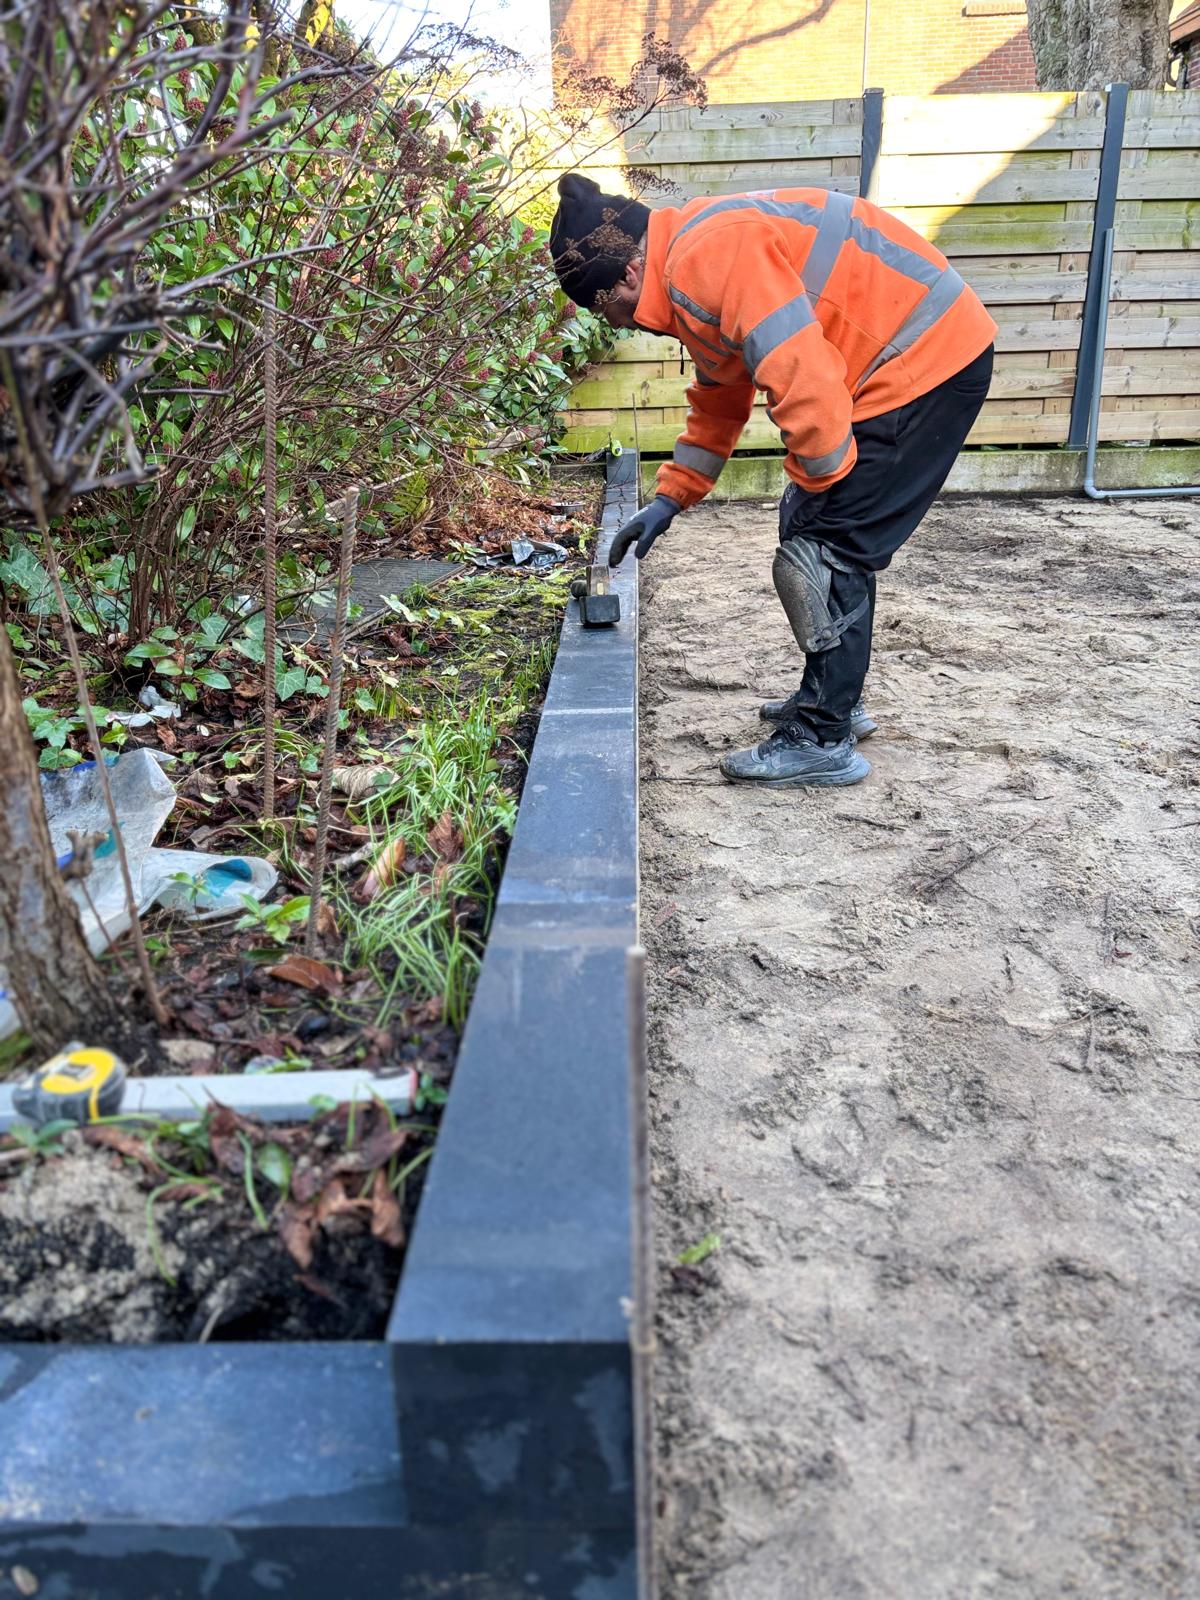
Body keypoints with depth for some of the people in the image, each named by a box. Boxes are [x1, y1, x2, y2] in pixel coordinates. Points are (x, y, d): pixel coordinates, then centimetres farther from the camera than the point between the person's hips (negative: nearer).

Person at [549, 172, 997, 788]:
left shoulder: (711, 256, -22)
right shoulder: (693, 273, 13)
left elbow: (804, 379, -28)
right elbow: (719, 402, 24)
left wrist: (813, 482, -13)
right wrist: (669, 498, 21)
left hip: (927, 359, -10)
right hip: (920, 359, 10)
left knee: (829, 549, -8)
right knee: (827, 538, 15)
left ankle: (823, 740, 0)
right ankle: (833, 698, 28)